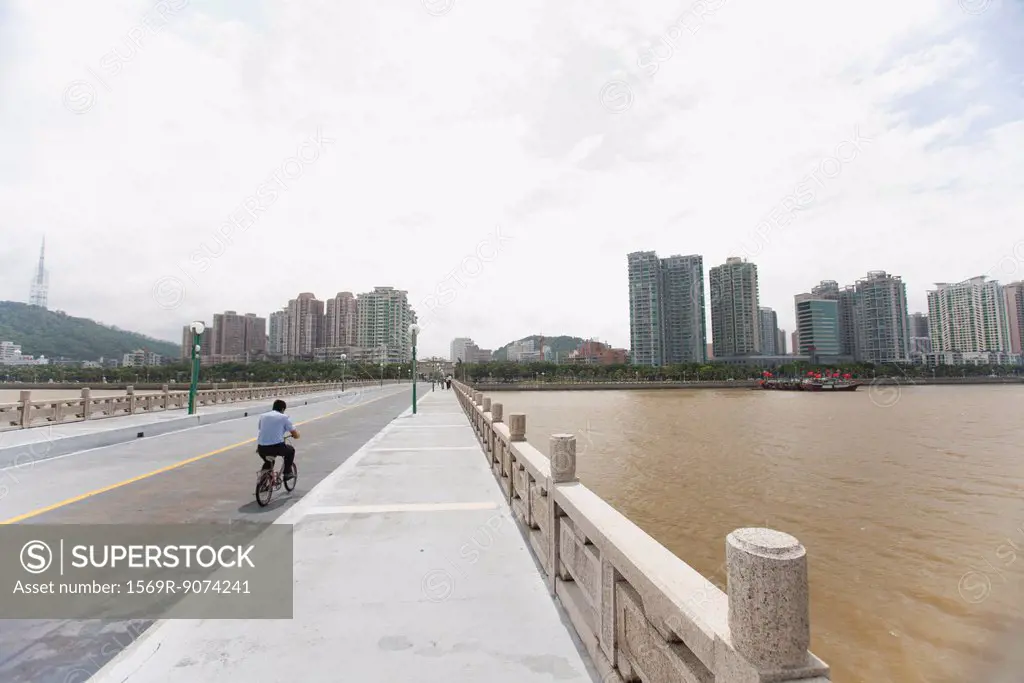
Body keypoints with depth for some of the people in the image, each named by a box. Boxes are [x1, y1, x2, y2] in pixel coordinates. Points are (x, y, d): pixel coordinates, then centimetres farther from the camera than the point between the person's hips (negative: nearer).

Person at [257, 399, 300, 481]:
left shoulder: (263, 416, 17)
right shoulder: (284, 417, 4)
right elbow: (296, 436, 6)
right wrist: (297, 434, 31)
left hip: (262, 449, 5)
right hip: (276, 447, -5)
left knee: (268, 461, 37)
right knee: (291, 450, 28)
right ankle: (287, 473, 28)